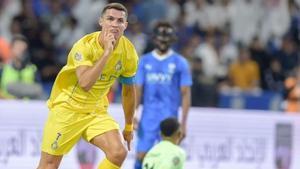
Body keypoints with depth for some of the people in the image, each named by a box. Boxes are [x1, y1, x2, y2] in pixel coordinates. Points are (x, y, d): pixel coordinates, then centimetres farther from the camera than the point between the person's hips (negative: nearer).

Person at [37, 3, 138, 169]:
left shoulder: (128, 53, -7)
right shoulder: (85, 46, -22)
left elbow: (128, 90, 9)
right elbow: (85, 83, -38)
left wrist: (128, 127, 14)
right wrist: (107, 52, -37)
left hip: (96, 110, 4)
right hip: (67, 106, -4)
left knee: (118, 152, -19)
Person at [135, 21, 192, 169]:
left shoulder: (180, 63, 0)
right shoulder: (145, 61, 8)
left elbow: (186, 94, 0)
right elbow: (138, 89, 9)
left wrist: (183, 123, -5)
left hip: (169, 117, -2)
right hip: (148, 117, 2)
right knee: (141, 155, -4)